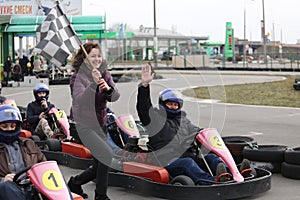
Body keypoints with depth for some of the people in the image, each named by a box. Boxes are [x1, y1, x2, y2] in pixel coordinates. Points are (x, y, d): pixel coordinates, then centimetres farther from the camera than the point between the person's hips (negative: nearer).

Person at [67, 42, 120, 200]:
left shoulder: (105, 74, 6)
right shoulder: (78, 77, -10)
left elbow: (115, 97, -5)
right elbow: (80, 100, -27)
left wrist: (108, 88, -27)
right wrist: (94, 83, -40)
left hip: (100, 124, 7)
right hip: (85, 124, -7)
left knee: (100, 165, 11)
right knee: (107, 155, -22)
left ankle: (75, 183, 34)